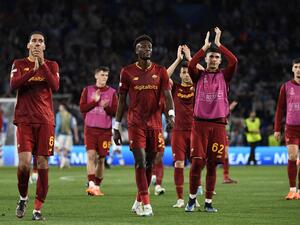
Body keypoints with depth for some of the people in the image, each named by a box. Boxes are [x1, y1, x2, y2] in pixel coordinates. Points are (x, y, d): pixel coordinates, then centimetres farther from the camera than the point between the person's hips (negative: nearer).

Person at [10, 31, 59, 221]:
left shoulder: (52, 65, 12)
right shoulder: (19, 64, 10)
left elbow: (55, 86, -6)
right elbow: (14, 85, -8)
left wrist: (42, 64, -12)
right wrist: (33, 70, -17)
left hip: (45, 121, 1)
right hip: (24, 120, -1)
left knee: (43, 164, -4)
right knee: (24, 162, -14)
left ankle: (38, 209, 2)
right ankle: (23, 198, 11)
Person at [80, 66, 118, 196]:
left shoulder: (112, 92, 8)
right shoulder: (88, 90, 7)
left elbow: (115, 112, 4)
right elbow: (82, 108, 1)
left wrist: (106, 107, -15)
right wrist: (95, 101, -10)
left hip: (105, 130, 1)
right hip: (90, 128, -1)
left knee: (101, 159, 4)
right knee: (91, 155, -15)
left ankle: (97, 186, 14)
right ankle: (91, 185, -20)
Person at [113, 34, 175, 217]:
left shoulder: (160, 71, 6)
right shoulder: (128, 72, 3)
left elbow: (167, 96, -3)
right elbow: (122, 101, 7)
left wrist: (171, 114, -22)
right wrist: (117, 127, 7)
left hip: (155, 123, 2)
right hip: (136, 124, -2)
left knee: (149, 164, 8)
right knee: (140, 161, -13)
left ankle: (139, 202, 22)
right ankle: (146, 204, -14)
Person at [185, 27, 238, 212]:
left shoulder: (224, 76, 9)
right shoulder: (199, 76, 8)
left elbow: (234, 61, -8)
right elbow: (191, 65, -13)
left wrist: (218, 44, -4)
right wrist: (205, 47, -9)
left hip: (218, 124, 1)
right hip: (200, 123, -1)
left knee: (212, 164, 2)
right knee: (197, 161, -10)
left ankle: (208, 202, 9)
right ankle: (192, 199, 6)